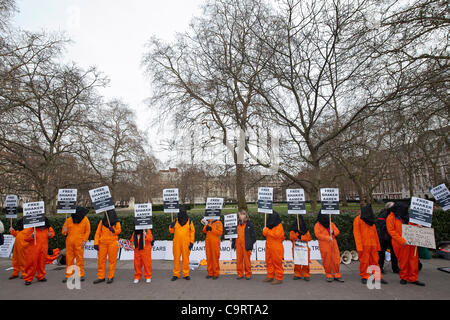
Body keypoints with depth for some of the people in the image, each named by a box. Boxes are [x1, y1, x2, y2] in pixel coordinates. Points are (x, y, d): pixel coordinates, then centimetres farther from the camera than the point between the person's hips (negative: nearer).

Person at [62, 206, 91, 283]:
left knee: (80, 258, 0)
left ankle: (81, 275, 11)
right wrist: (64, 231, -11)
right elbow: (63, 231, 13)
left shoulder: (85, 220, 1)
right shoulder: (69, 220, 5)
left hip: (79, 243, -2)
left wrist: (84, 240, -4)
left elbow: (87, 231, 4)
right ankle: (68, 276, 17)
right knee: (69, 259, 6)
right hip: (69, 242, 2)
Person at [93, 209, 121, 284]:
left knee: (112, 260, 1)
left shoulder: (117, 222, 5)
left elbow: (119, 230, -3)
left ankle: (110, 277, 11)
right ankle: (101, 277, 16)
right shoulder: (102, 222, 8)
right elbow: (97, 233, 5)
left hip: (112, 243, -2)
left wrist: (114, 230, -24)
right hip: (102, 244, 2)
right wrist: (96, 243, -3)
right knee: (101, 260, 4)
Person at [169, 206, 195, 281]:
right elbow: (171, 231, 13)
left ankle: (186, 274, 14)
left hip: (186, 243, -1)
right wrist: (171, 226, -9)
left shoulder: (189, 222, 3)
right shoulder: (176, 221, 7)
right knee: (176, 258, 4)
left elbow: (192, 232, 2)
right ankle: (176, 274, 14)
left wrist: (191, 242, -4)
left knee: (186, 258, 3)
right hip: (176, 243, 2)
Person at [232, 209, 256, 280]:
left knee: (247, 260, 1)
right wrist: (233, 243, 13)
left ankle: (248, 274, 15)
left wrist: (251, 244, -8)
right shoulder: (237, 224, 13)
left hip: (246, 245, -4)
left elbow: (253, 235, -2)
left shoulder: (250, 224, -2)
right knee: (239, 260, 7)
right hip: (238, 244, 4)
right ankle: (240, 274, 18)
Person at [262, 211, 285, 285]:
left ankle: (279, 278, 8)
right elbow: (264, 233, 9)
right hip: (269, 247, 8)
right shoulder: (269, 225, 13)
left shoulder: (279, 226, -10)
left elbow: (277, 235, -22)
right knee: (269, 262, 13)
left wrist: (268, 231, -12)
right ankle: (270, 276, 25)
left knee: (277, 263, -2)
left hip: (276, 248, -8)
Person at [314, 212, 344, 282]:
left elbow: (337, 231, 14)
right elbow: (318, 234, -12)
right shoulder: (317, 225, -2)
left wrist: (333, 232, -9)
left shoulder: (331, 224, 13)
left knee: (336, 260, 4)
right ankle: (329, 276, 16)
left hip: (333, 245, 4)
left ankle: (336, 275, 17)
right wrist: (327, 238, -19)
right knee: (327, 261, 1)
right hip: (324, 246, -4)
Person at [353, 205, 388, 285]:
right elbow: (356, 233, -8)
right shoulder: (358, 220, -3)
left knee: (375, 261, 8)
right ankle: (364, 277, 10)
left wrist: (377, 245, 14)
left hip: (373, 245, 6)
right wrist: (359, 246, -14)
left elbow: (375, 233, 20)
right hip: (364, 245, -5)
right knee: (364, 262, -1)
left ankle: (378, 277, 15)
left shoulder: (371, 221, 17)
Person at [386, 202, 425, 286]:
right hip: (401, 244, -6)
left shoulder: (406, 217, 15)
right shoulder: (391, 218, -7)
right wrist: (402, 240, -21)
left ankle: (413, 279, 17)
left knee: (414, 260, 6)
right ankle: (404, 277, 18)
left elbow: (411, 225, 30)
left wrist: (416, 226, 7)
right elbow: (391, 231, -14)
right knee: (403, 261, 2)